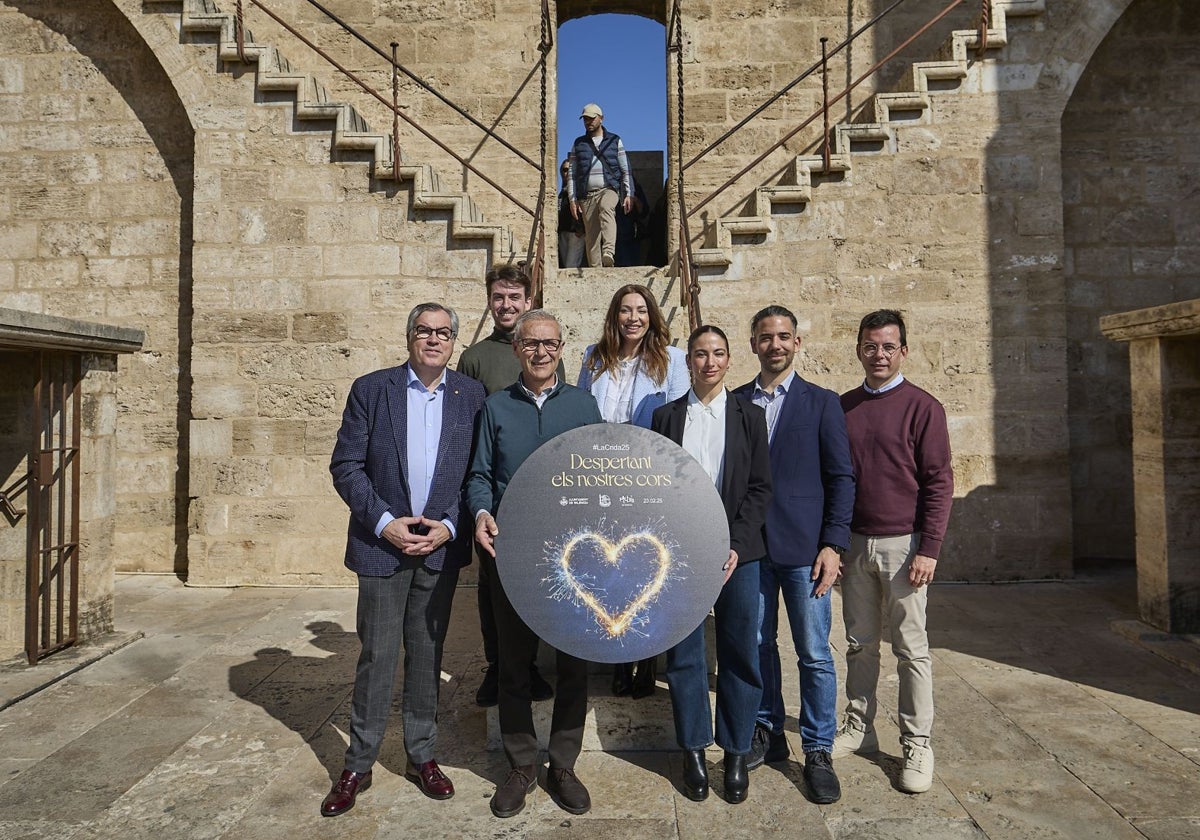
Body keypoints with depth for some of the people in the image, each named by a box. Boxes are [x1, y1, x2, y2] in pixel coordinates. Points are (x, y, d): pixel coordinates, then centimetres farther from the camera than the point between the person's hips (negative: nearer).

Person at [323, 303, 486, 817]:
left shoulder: (471, 396, 3)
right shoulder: (371, 389, -1)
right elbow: (345, 466, -3)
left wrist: (448, 526, -9)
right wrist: (385, 522, -12)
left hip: (441, 546, 2)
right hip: (382, 544, -1)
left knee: (427, 656, 13)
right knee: (376, 657, 6)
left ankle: (422, 756, 29)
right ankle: (358, 766, 23)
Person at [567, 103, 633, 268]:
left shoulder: (615, 141, 12)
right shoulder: (578, 144, 15)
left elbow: (625, 170, 11)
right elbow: (572, 174, 13)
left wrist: (628, 194, 1)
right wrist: (572, 199, 3)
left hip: (609, 189, -2)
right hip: (587, 194, 3)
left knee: (606, 209, -36)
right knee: (591, 235, -4)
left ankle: (609, 253, -51)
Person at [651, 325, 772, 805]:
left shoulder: (749, 416, 7)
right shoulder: (666, 416, 8)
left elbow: (760, 488, 2)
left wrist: (734, 545, -9)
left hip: (737, 550, 0)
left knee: (740, 654, 5)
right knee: (684, 655, 6)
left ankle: (736, 753, 22)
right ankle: (694, 751, 22)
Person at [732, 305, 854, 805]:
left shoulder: (822, 403, 3)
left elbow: (841, 478, 0)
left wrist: (833, 544, -8)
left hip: (804, 547, -2)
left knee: (814, 654, 3)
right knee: (757, 646, 12)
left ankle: (818, 751, 19)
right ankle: (767, 734, 30)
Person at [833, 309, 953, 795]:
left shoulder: (922, 407, -4)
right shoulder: (842, 407, 8)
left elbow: (938, 482, -6)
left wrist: (929, 549, -12)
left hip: (902, 544, -4)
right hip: (854, 544, 4)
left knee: (911, 650, 4)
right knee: (859, 644, 13)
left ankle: (917, 746, 16)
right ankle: (859, 728, 26)